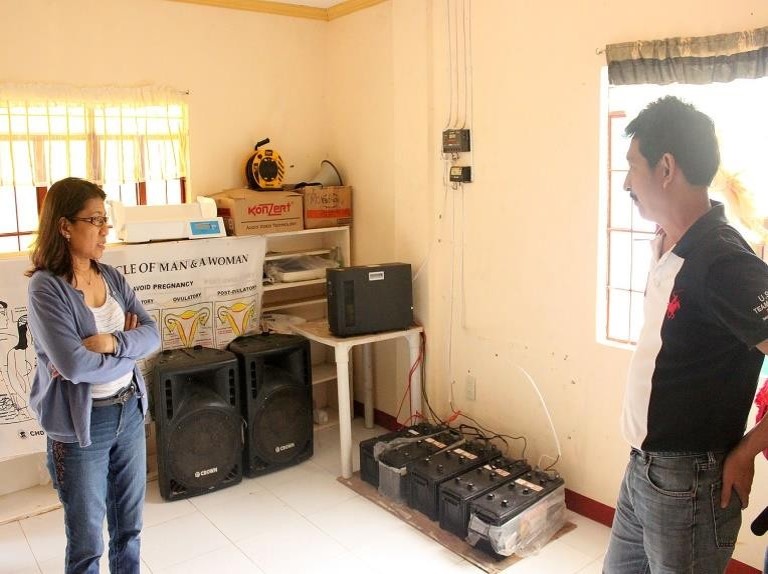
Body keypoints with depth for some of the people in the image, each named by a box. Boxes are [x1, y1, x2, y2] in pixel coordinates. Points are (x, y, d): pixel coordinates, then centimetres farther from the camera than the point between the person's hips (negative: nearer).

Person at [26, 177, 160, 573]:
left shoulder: (111, 277, 2)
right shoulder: (46, 287, -17)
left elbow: (152, 333, -4)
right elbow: (73, 365, -26)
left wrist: (113, 342, -22)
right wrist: (129, 352, -12)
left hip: (129, 411, 6)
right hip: (81, 424, -6)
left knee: (129, 524, 21)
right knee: (87, 541, 12)